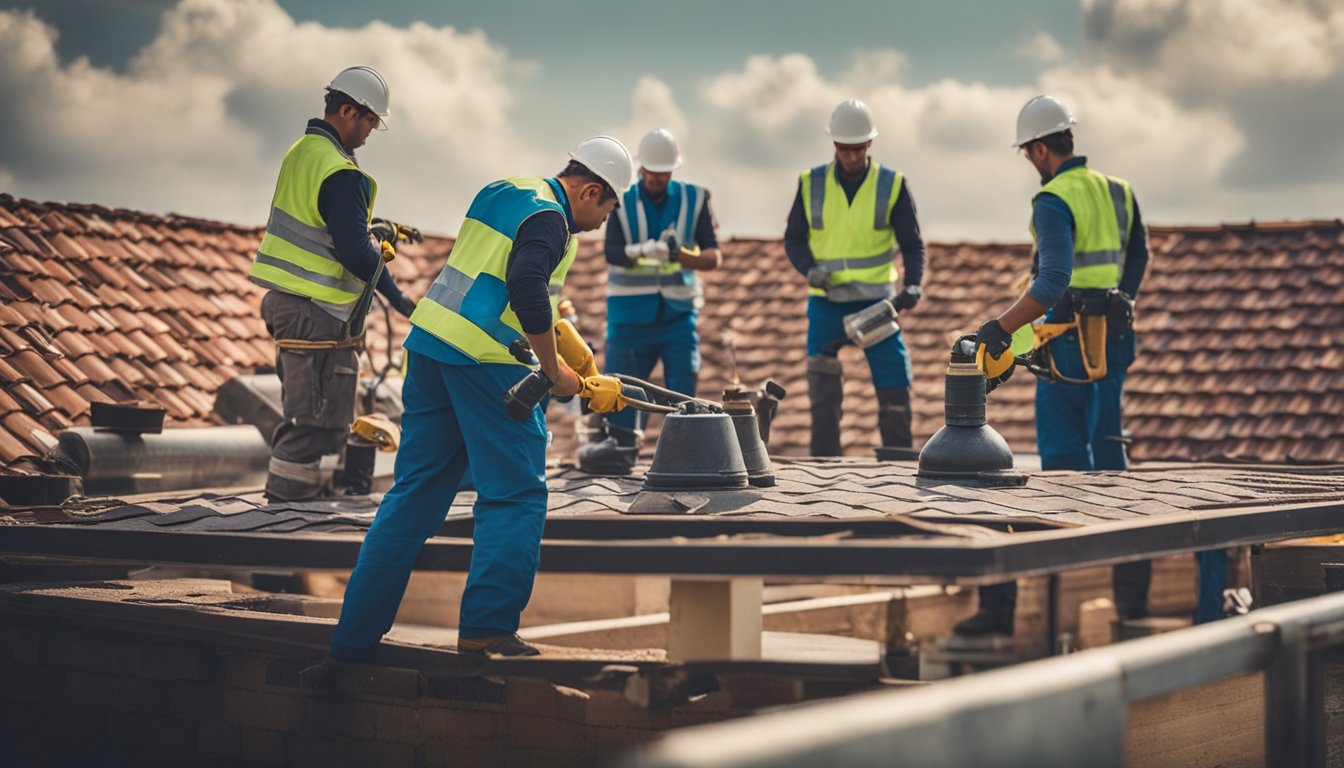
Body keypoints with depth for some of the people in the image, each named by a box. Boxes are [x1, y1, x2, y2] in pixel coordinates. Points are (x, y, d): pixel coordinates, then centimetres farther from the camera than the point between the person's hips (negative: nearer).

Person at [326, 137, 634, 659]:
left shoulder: (503, 191, 21)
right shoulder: (549, 218, -8)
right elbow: (527, 288, -23)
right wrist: (553, 372, -15)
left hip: (429, 342, 9)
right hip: (483, 360, -9)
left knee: (415, 492, 11)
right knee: (515, 495, -1)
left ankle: (356, 635, 11)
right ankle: (487, 626, -6)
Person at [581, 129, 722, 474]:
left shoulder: (694, 200, 2)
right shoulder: (622, 202, -1)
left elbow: (715, 256, -4)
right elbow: (611, 252, -15)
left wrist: (684, 256, -26)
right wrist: (641, 251, -37)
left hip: (677, 313, 1)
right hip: (630, 314, -1)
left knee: (683, 387, -7)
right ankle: (615, 444, 8)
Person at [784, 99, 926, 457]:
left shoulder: (893, 185, -2)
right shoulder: (812, 184, 1)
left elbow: (912, 243, 2)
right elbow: (793, 239, 7)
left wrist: (913, 286, -15)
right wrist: (810, 270, -14)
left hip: (876, 302, -1)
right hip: (826, 303, 1)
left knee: (894, 387, -3)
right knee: (822, 390, -2)